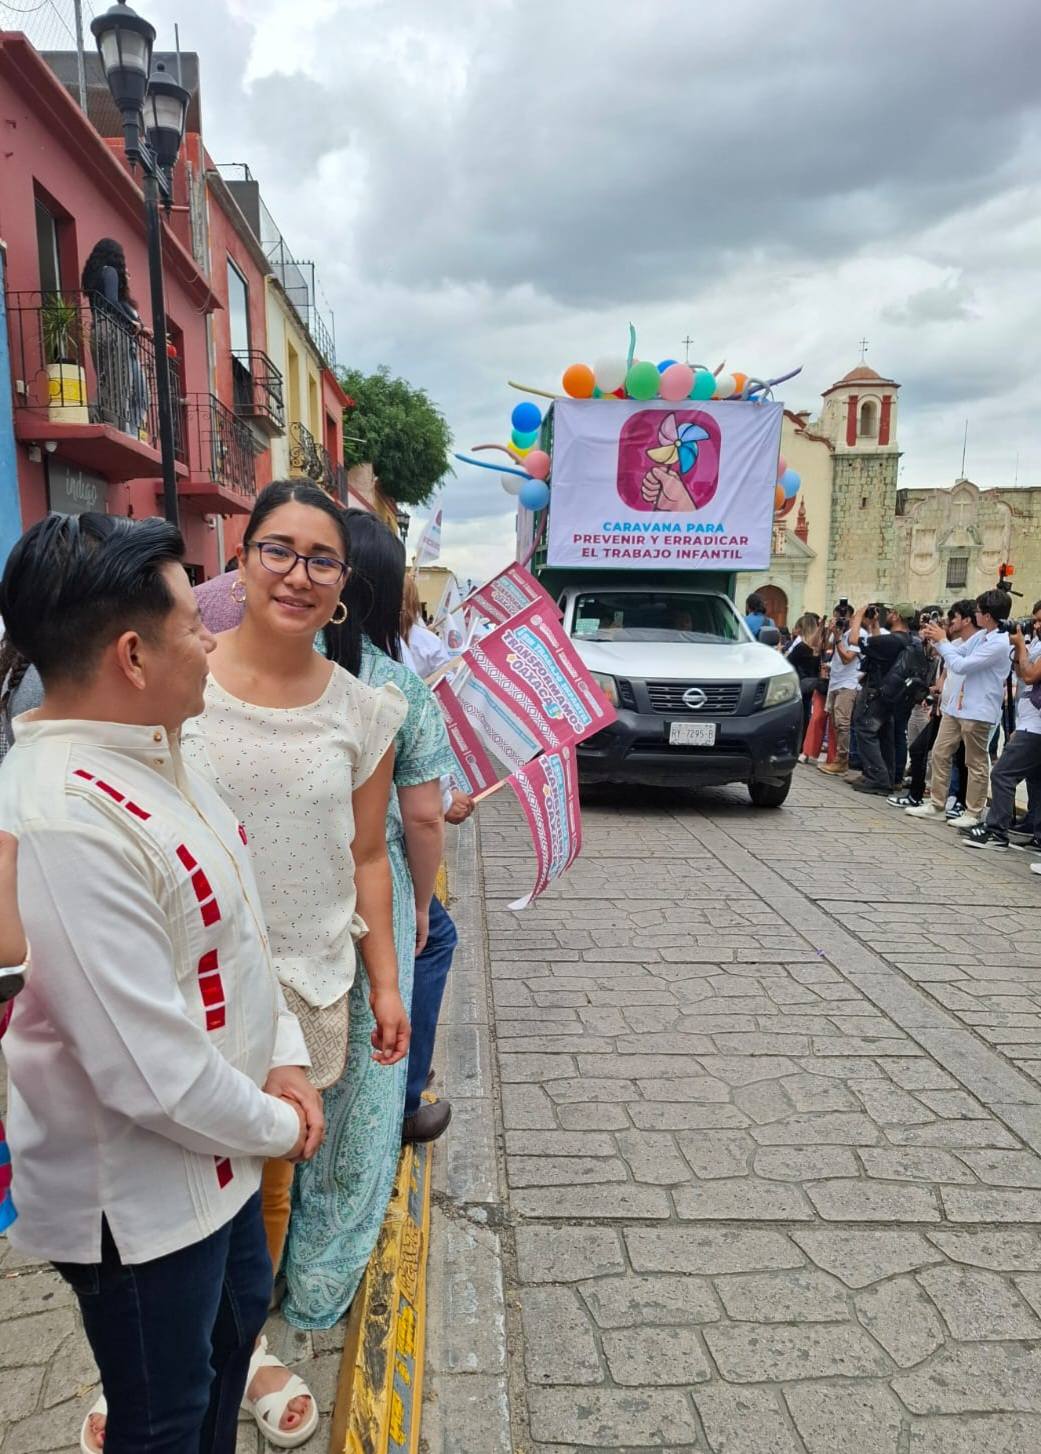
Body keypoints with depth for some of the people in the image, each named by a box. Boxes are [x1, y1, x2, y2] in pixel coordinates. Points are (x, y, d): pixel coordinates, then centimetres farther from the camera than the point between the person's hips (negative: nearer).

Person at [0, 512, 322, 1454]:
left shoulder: (151, 754, -1)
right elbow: (155, 1073, -30)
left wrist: (284, 1057, 0)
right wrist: (276, 1127, -13)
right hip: (139, 1197, -9)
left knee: (238, 1318, 30)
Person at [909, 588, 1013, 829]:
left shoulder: (999, 643, -21)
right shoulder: (981, 635, 9)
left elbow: (961, 665, -21)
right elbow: (959, 652, 21)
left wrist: (942, 641, -10)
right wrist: (937, 639, 4)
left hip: (978, 712, -9)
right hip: (957, 706, 9)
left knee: (976, 764, 3)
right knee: (940, 754, 12)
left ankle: (973, 813, 13)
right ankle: (936, 805, 21)